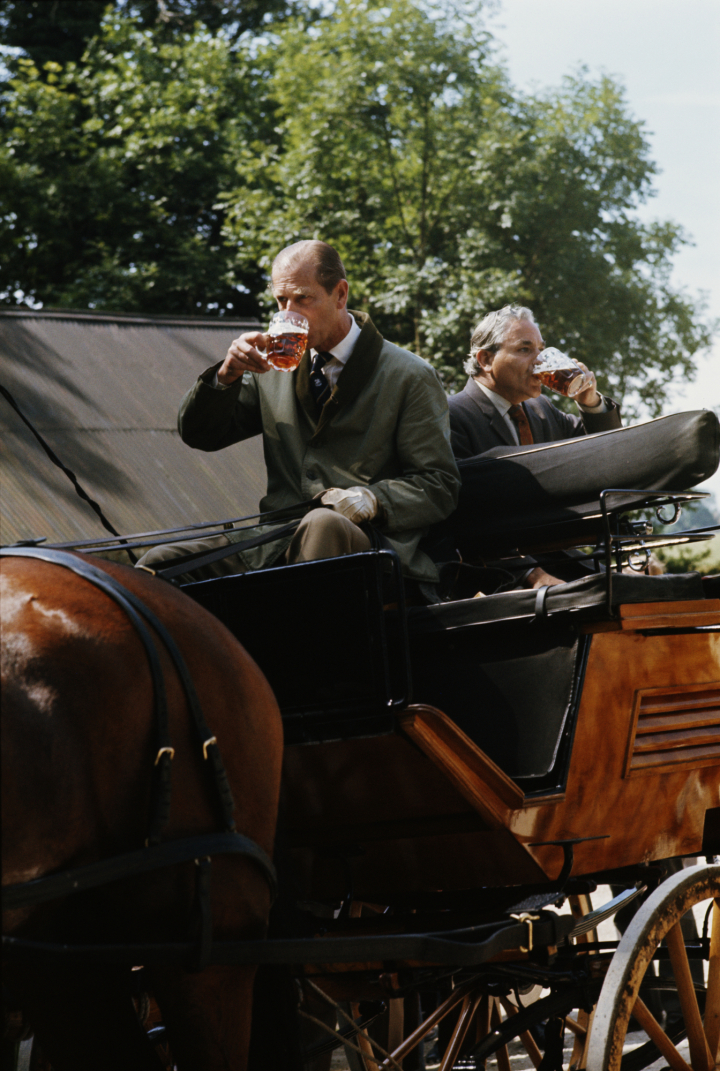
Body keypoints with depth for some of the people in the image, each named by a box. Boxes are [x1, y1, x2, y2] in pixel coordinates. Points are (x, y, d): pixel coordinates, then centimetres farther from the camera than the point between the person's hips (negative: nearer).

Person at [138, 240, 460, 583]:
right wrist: (227, 375, 0)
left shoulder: (410, 377, 5)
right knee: (159, 562, -21)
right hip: (275, 542, 4)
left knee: (324, 525, -41)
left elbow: (439, 486, 1)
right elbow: (199, 435, 19)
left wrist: (373, 498, -18)